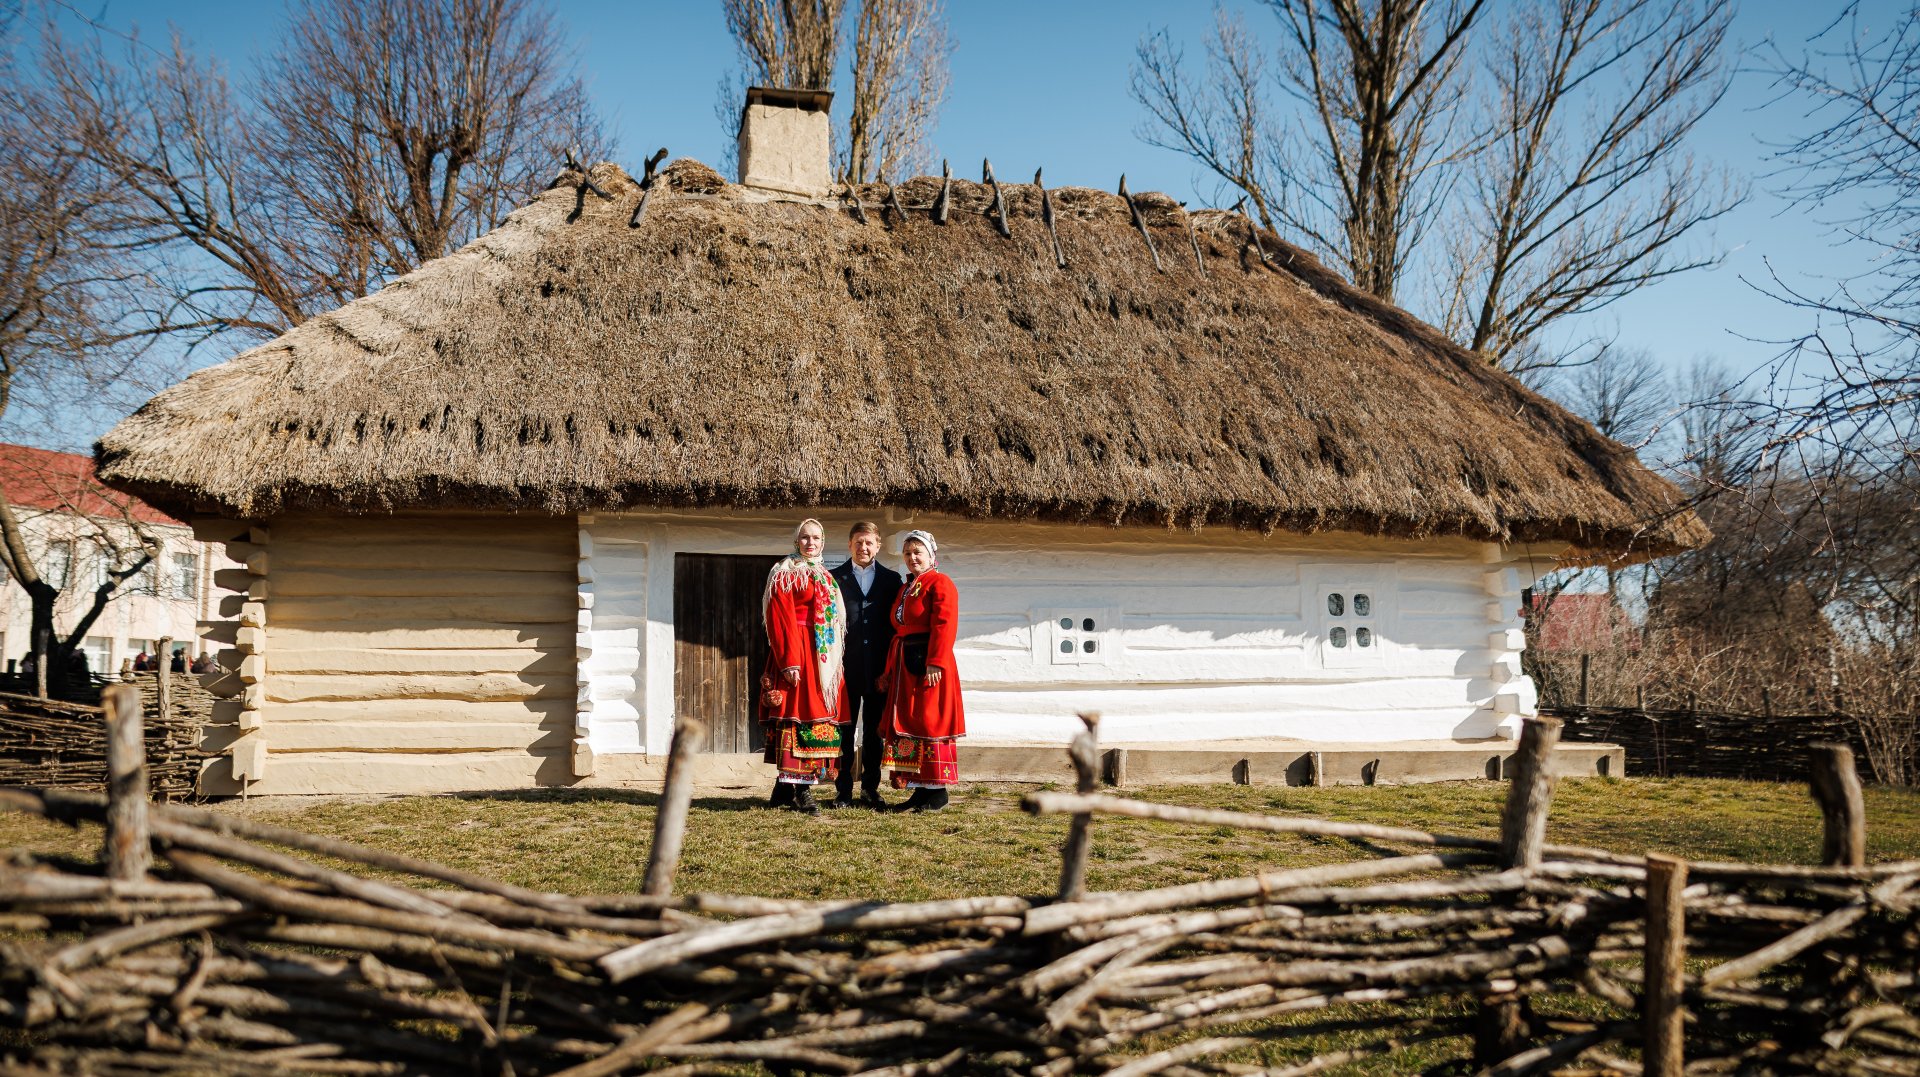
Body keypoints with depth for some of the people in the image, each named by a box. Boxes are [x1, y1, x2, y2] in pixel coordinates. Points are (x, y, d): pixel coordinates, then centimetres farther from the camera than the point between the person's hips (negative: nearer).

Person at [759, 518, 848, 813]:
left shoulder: (825, 577, 21)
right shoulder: (785, 573, -2)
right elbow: (781, 620, -11)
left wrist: (834, 662, 13)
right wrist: (790, 661, -19)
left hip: (824, 656, 8)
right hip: (797, 653, -8)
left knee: (818, 716, 5)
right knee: (798, 715, -10)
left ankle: (786, 790, 10)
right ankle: (799, 791, -9)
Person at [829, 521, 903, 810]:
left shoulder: (891, 579, 9)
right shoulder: (835, 577, 4)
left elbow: (896, 623, 6)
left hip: (879, 667, 2)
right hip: (846, 667, -1)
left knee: (874, 730, 7)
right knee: (845, 728, 3)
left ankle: (871, 789, 14)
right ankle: (843, 790, 9)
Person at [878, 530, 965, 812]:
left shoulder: (940, 583, -6)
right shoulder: (905, 588, 20)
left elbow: (944, 626, -16)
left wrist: (935, 663, -24)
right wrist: (890, 668, 14)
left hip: (928, 664, -9)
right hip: (904, 666, 9)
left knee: (930, 723, -6)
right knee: (907, 725, 8)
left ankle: (937, 792, 0)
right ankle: (920, 791, 14)